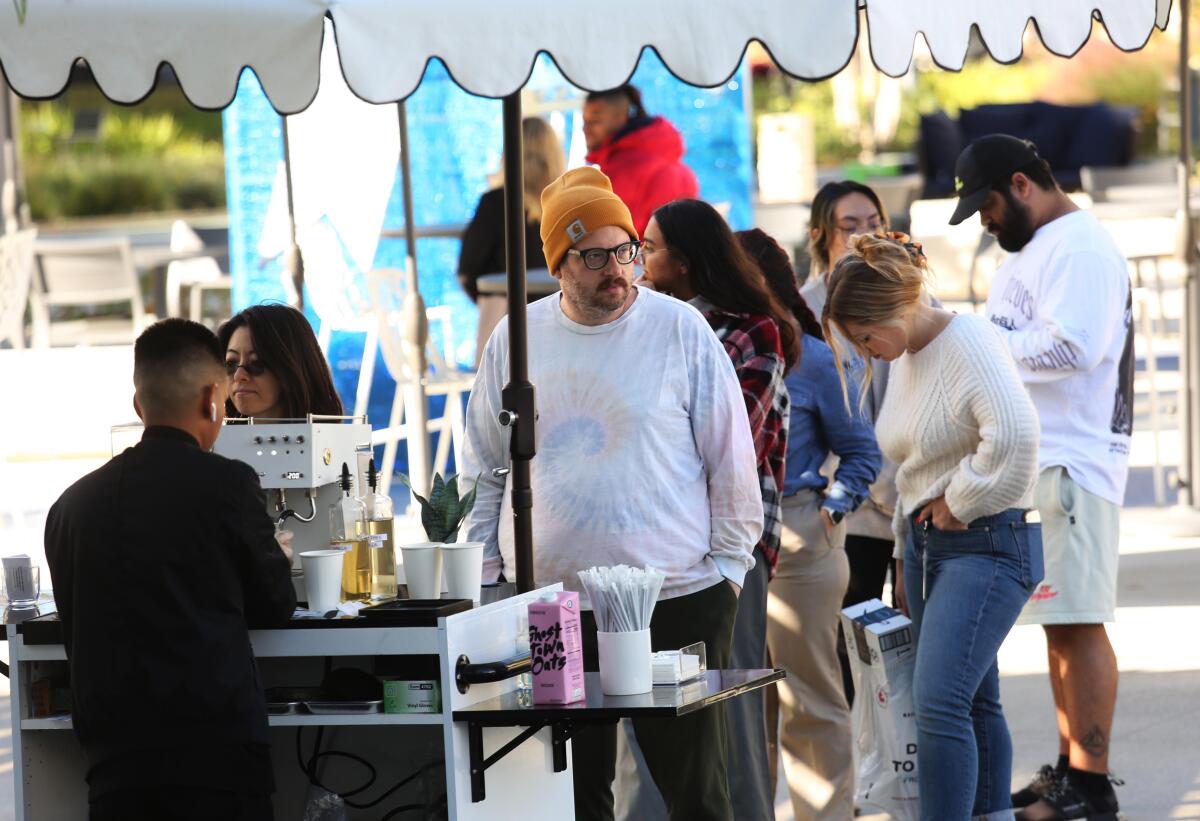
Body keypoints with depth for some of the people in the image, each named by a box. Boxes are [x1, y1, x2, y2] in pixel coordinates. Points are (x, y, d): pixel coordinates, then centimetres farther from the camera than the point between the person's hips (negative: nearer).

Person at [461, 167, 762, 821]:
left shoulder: (680, 331, -1)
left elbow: (732, 459, 2)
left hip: (675, 600, -3)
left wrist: (727, 565, -2)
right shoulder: (515, 340, 7)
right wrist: (484, 577, 9)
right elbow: (485, 470, 15)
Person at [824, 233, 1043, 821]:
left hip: (987, 545, -9)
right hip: (926, 542, 9)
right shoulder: (903, 357, 13)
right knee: (974, 702, 11)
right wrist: (906, 548, 24)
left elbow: (1015, 435, -31)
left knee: (938, 700, -18)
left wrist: (960, 503, -18)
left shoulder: (969, 343, -15)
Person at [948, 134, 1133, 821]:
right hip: (1033, 460, 10)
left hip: (1072, 463, -10)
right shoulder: (1031, 248, 22)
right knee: (1058, 621, 12)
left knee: (1078, 621, -10)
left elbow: (1070, 347, -23)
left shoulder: (1081, 248, -12)